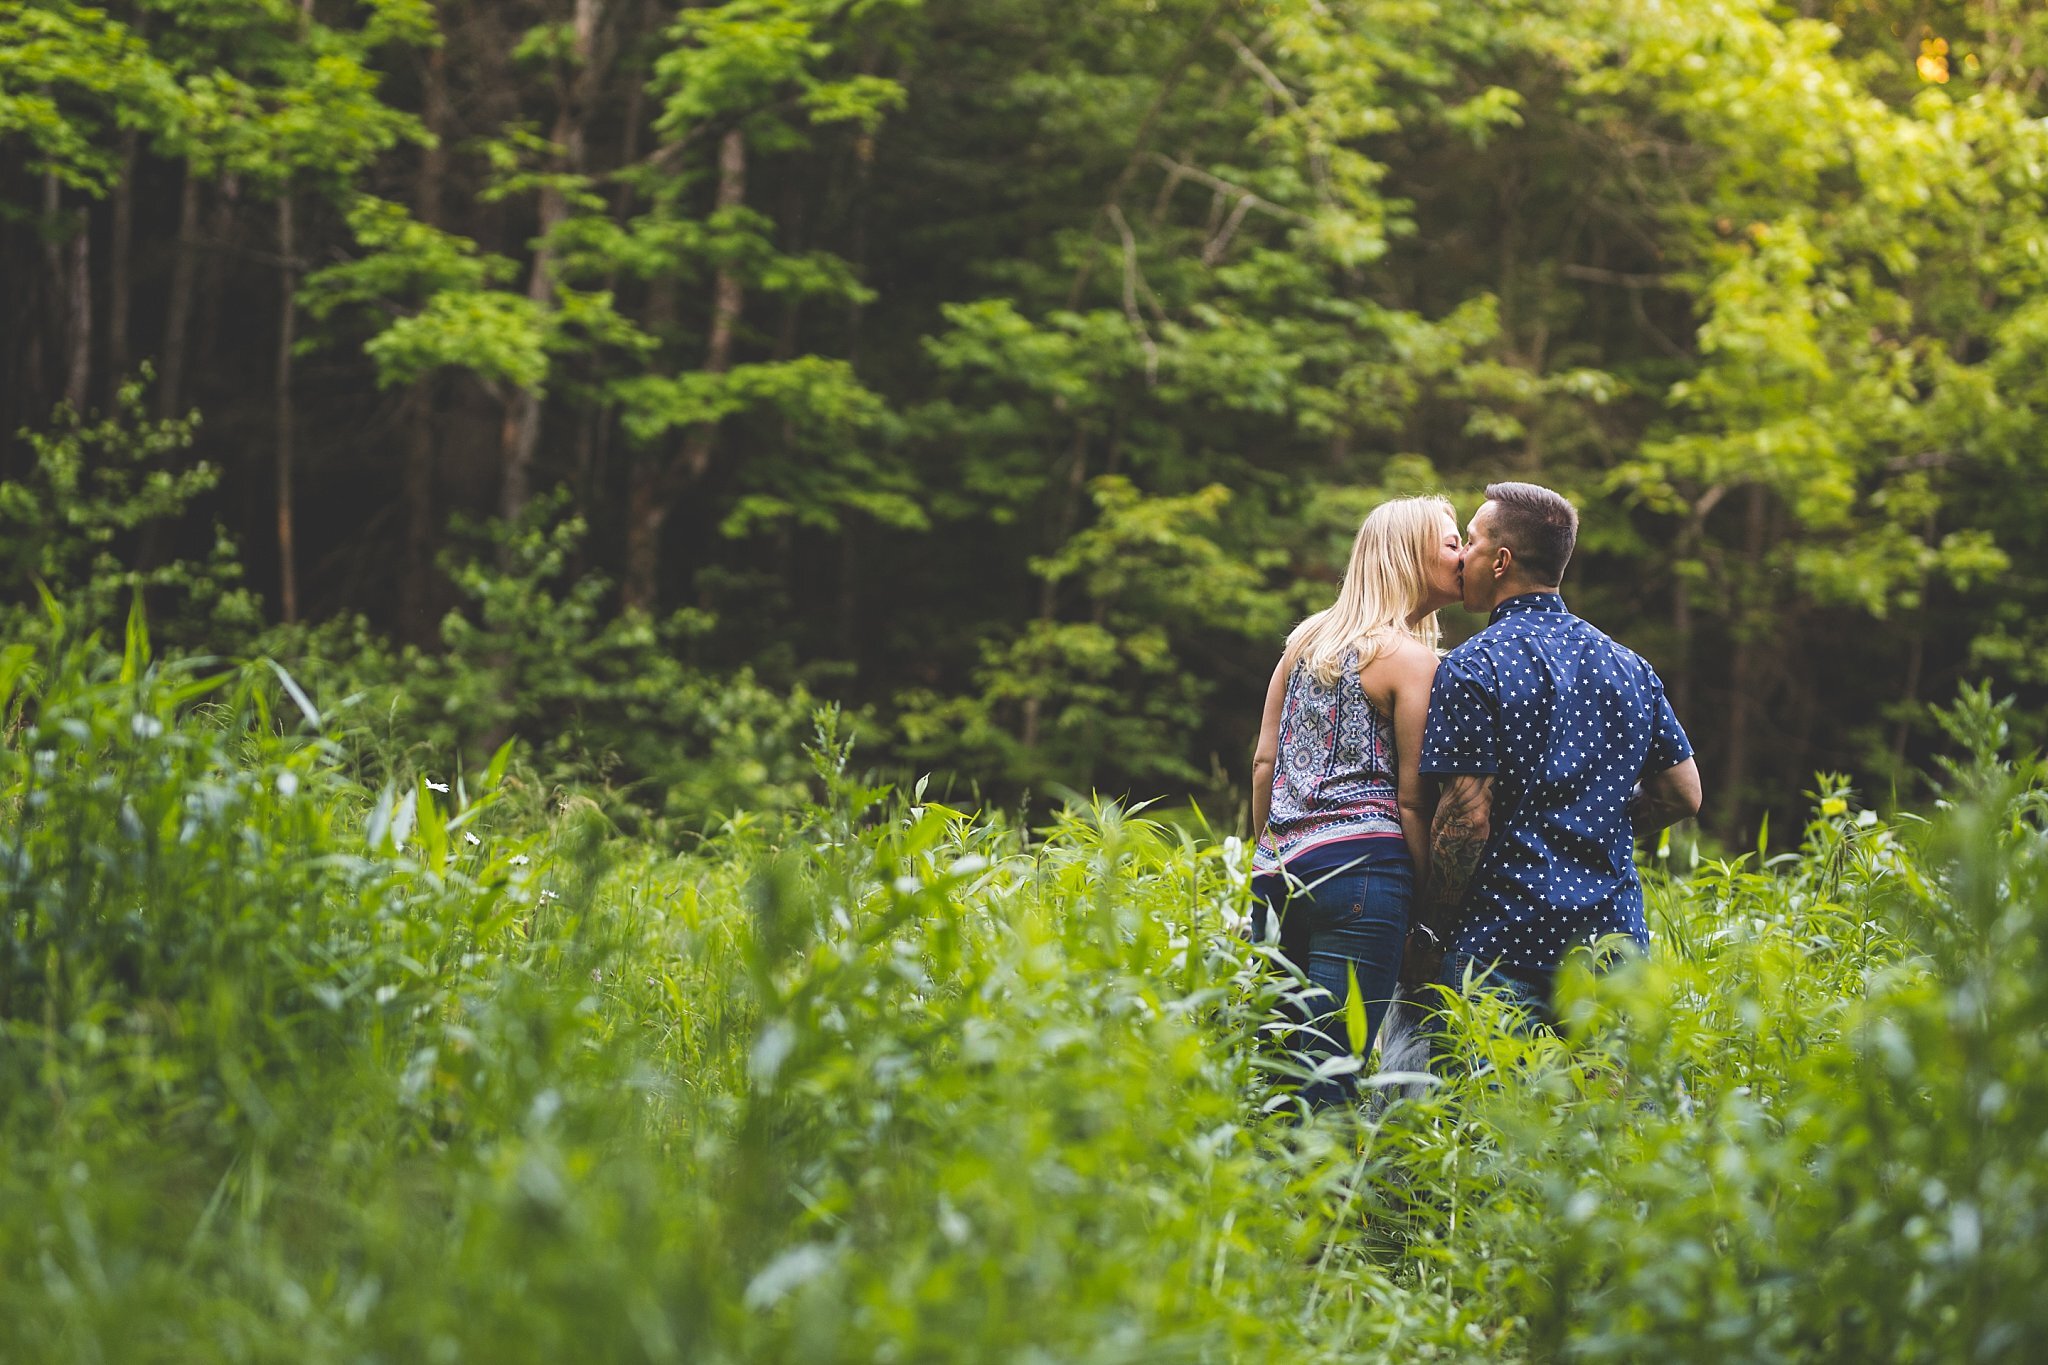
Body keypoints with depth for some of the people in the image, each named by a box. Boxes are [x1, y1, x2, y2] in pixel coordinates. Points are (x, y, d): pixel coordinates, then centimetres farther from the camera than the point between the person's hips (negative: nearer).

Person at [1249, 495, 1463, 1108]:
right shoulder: (1411, 657, -3)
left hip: (1279, 870, 7)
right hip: (1362, 867, -7)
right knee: (1331, 1072, -7)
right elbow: (1410, 797, -5)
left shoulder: (1307, 637, 16)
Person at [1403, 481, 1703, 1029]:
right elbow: (1683, 794, 14)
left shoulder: (1474, 666, -10)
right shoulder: (1628, 666, 10)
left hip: (1504, 947, -6)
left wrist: (1427, 934, -7)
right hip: (1616, 937, 6)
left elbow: (1466, 818, -15)